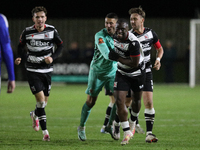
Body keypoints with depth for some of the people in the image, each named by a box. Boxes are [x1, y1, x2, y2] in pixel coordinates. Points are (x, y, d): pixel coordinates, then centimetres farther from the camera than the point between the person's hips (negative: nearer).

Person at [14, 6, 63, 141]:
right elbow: (21, 45, 9)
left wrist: (52, 57, -12)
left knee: (44, 102, 9)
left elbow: (60, 46, 5)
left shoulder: (52, 31, -5)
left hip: (47, 70, 2)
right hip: (33, 70, -2)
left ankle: (35, 115, 46)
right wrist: (19, 58, -10)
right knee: (40, 99, -15)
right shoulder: (27, 32, -7)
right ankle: (45, 132, -9)